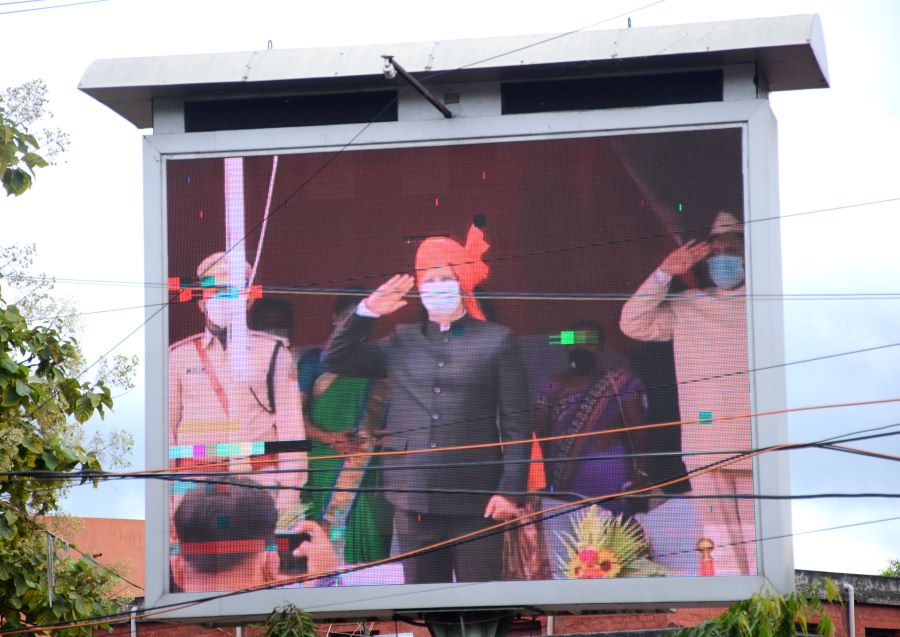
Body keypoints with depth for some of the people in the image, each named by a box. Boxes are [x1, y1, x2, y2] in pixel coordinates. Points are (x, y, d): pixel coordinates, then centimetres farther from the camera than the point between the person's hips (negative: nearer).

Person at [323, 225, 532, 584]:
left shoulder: (496, 341, 5)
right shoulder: (402, 343, 15)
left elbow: (516, 424, 1)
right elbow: (336, 359, 15)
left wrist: (509, 489, -7)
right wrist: (367, 312, 5)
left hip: (475, 501, -3)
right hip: (415, 500, 3)